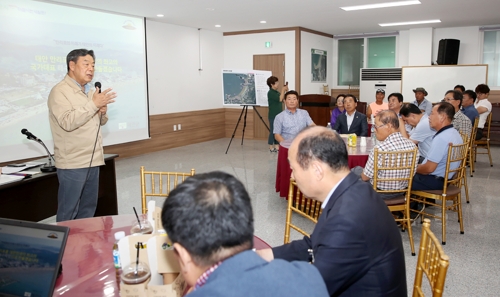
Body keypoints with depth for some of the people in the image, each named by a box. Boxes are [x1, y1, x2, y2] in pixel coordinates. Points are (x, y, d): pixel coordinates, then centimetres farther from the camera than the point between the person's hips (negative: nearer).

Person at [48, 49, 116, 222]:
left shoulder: (89, 91, 16)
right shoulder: (60, 92, -10)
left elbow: (99, 121, 21)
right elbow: (68, 122, -24)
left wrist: (102, 112, -2)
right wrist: (93, 104, -24)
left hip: (92, 161, 8)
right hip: (72, 163, -8)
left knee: (88, 210, 15)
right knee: (68, 214, -1)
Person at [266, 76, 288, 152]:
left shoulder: (277, 92, 13)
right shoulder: (270, 92, -13)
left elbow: (283, 100, 15)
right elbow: (280, 99, -21)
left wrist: (285, 91, 5)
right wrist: (283, 90, -12)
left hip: (278, 115, 8)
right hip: (273, 115, -8)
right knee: (272, 131, -3)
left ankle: (276, 145, 17)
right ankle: (271, 147, 4)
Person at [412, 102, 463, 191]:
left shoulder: (441, 138, -25)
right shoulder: (454, 133, 7)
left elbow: (429, 168, -24)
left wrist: (414, 168, -6)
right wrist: (420, 166, 12)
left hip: (435, 181, -10)